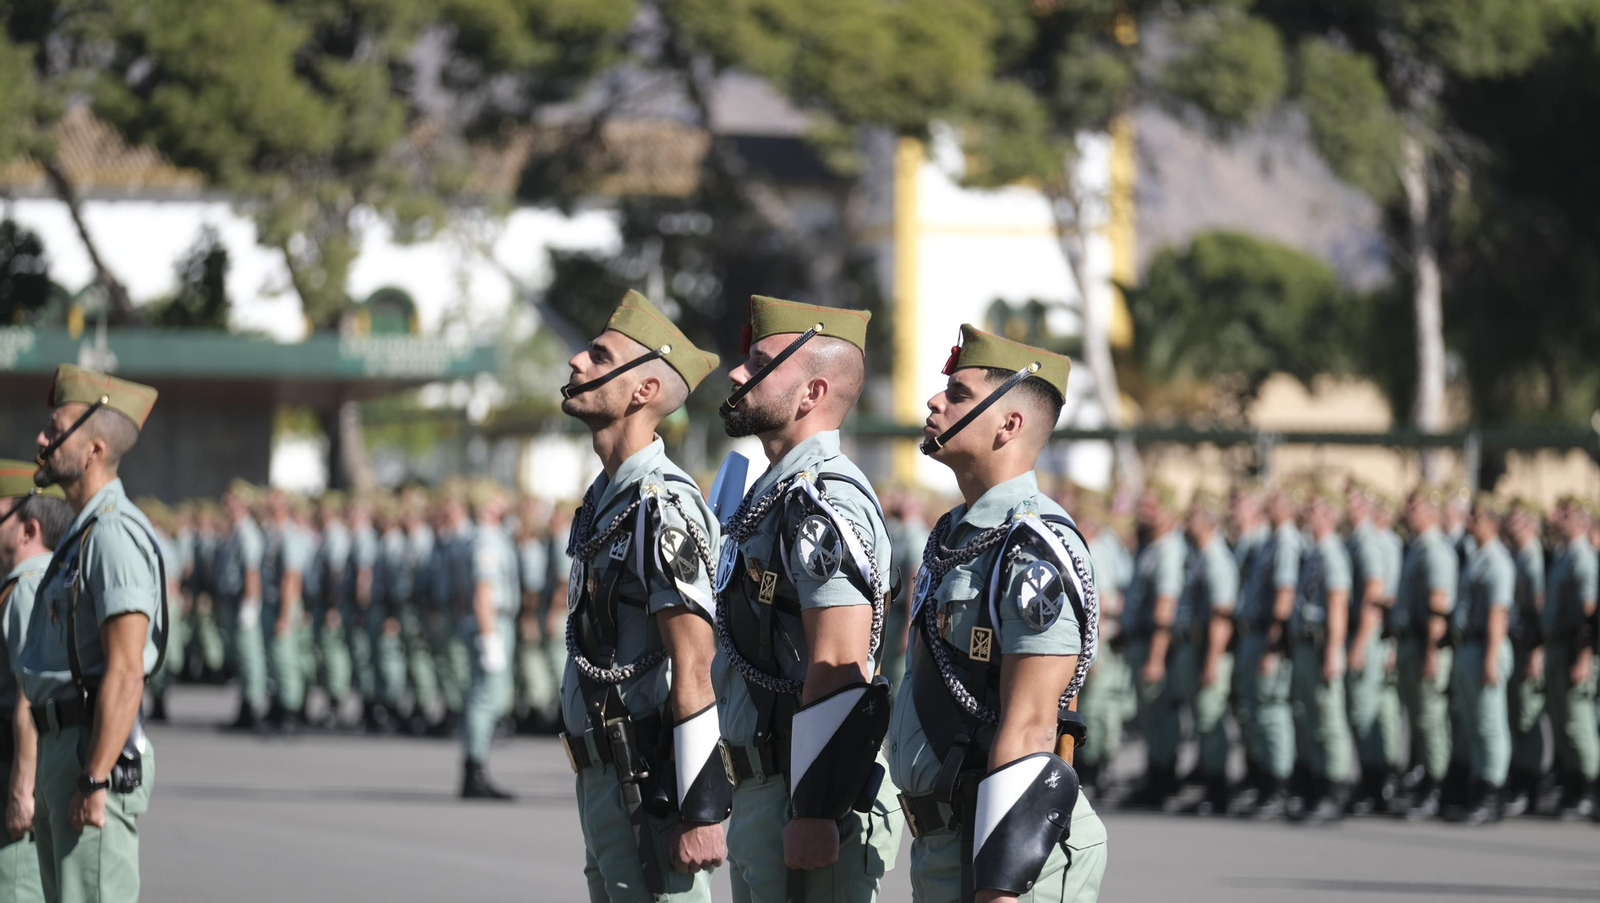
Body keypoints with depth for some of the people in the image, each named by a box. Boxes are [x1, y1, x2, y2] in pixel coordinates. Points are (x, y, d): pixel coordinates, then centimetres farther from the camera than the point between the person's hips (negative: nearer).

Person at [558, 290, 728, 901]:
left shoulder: (663, 506, -16)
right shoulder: (604, 498, 15)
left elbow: (696, 673, -21)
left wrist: (701, 812, -24)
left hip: (648, 782, -10)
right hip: (602, 779, 10)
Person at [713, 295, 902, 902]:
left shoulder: (825, 503, -16)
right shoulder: (774, 496, 17)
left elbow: (841, 673, -22)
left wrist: (814, 815, -26)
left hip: (808, 802, -10)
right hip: (757, 801, 10)